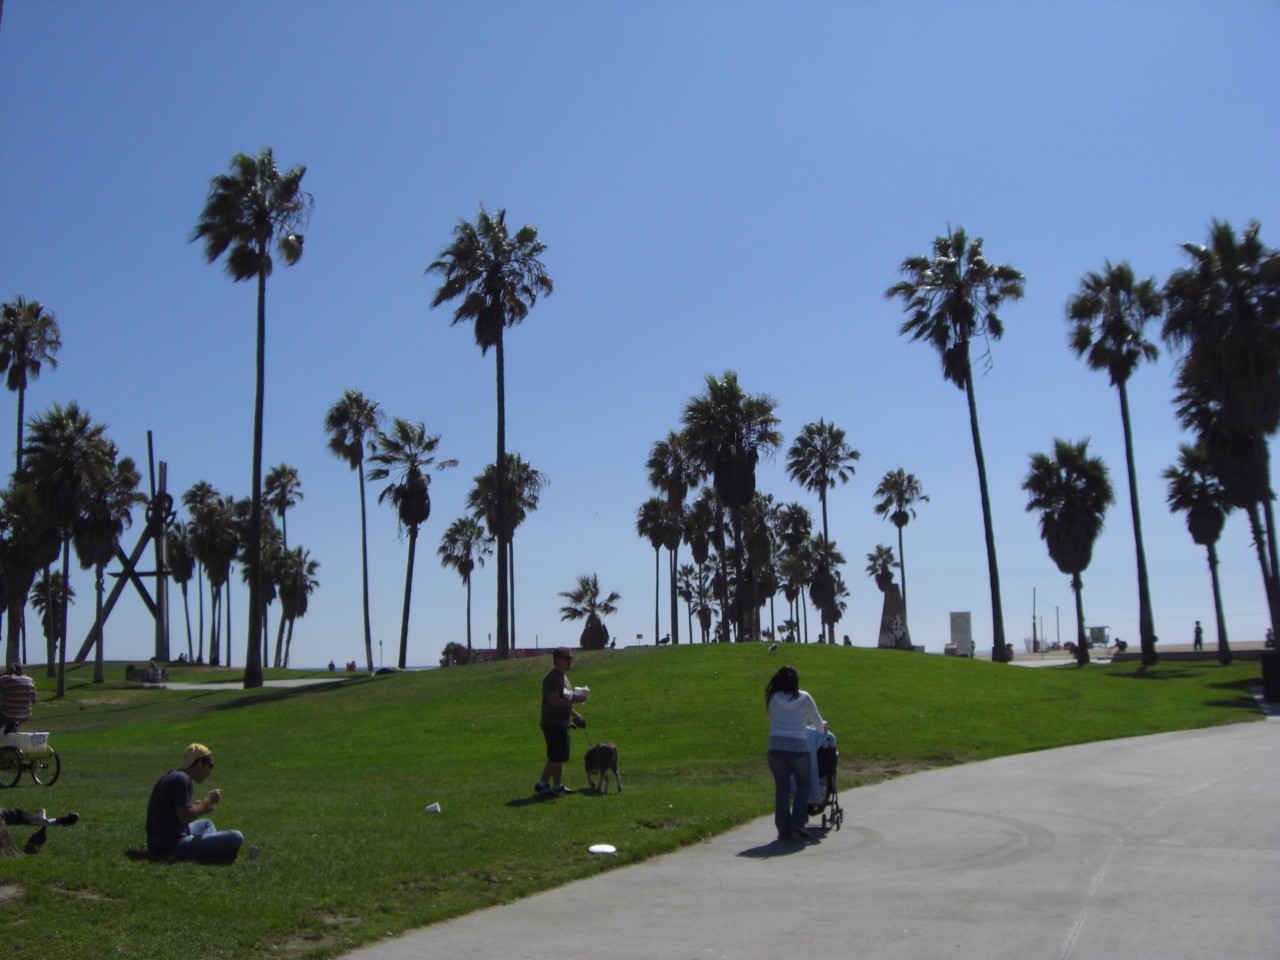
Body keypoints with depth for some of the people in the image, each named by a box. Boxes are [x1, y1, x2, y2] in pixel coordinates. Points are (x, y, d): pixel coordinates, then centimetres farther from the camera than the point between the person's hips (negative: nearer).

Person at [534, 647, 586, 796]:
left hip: (561, 723, 10)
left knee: (559, 757, 13)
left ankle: (557, 787, 20)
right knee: (556, 758, -9)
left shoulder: (562, 676, 17)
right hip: (553, 724, -10)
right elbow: (554, 701, -26)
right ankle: (541, 784, -1)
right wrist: (575, 700, -24)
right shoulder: (552, 677, -16)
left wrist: (574, 714, 18)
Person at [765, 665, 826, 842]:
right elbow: (817, 721, 15)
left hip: (776, 746, 2)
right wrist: (823, 726, 38)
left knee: (781, 788, 9)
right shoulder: (804, 698, 3)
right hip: (798, 746, -2)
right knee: (803, 785, 15)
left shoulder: (773, 699, 7)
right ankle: (797, 824, 1)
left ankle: (784, 830, 7)